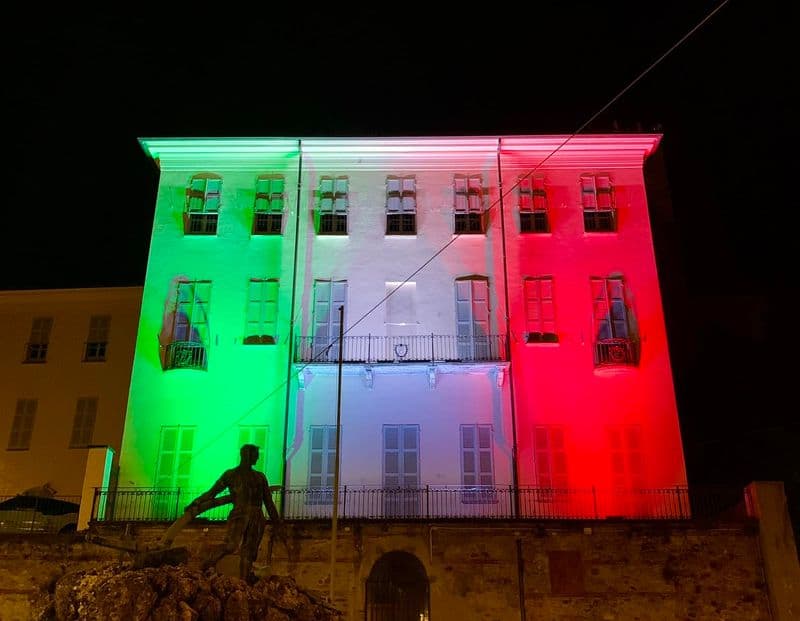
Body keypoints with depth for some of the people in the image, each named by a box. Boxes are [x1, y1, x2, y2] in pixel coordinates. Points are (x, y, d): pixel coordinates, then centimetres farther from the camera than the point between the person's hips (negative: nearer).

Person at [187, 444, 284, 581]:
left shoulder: (260, 477, 21)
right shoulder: (231, 474, 12)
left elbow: (269, 502, 21)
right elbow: (212, 492, 12)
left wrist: (277, 524, 18)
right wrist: (195, 503, 6)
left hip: (256, 519, 4)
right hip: (239, 516, -4)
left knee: (248, 554, -5)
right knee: (230, 546, -23)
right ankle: (203, 568, -5)